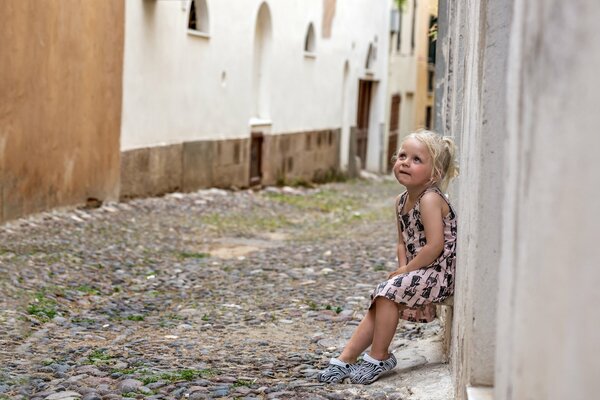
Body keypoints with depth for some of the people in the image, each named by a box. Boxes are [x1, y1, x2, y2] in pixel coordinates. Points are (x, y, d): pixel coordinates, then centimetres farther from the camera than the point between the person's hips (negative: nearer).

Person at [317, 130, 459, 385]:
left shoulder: (430, 199, -18)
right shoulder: (402, 202, 9)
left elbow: (435, 246, -24)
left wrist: (406, 270, -15)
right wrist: (403, 268, -3)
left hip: (440, 272, -9)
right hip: (419, 272, 9)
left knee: (389, 292, -20)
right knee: (381, 300, 2)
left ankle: (379, 358, -7)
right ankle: (346, 359, 4)